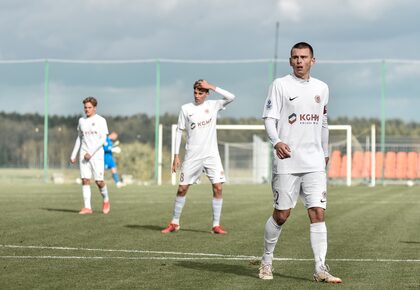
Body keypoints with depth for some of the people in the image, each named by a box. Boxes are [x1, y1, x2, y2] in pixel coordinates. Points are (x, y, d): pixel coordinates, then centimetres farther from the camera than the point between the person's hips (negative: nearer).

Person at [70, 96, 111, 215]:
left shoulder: (101, 120, -3)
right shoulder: (81, 121, 11)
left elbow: (103, 139, -10)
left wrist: (91, 152, -17)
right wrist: (73, 155, 15)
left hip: (97, 155, -4)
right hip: (84, 155, 4)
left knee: (99, 181, -5)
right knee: (85, 180, -5)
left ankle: (106, 200, 22)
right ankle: (87, 207, -5)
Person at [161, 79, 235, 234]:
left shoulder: (213, 105, 3)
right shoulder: (186, 108, 2)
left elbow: (231, 97, -11)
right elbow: (179, 131, 6)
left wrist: (211, 87, -14)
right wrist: (176, 155, 2)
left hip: (211, 154, 0)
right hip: (192, 156, 0)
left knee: (218, 187, -10)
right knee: (182, 188, 1)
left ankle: (216, 225, -2)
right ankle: (174, 223, 15)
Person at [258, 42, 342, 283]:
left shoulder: (322, 88, 14)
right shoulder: (280, 85, 0)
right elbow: (269, 118, -6)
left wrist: (325, 152, 27)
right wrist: (276, 141, -23)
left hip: (315, 163, 3)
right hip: (287, 161, -3)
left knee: (318, 213, -5)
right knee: (281, 214, 1)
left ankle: (321, 269, -6)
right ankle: (267, 260, 21)